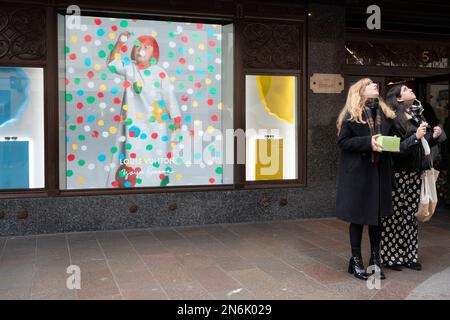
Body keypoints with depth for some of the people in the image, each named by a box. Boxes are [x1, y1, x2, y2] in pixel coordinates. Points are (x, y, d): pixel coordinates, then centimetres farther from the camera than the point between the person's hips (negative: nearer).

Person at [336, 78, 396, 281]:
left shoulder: (385, 112, 10)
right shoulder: (351, 114, -6)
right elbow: (342, 141, -11)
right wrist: (368, 142, -21)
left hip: (379, 171, 5)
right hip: (358, 172, -5)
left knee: (377, 215, 11)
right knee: (358, 216, 4)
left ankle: (375, 258, 25)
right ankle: (356, 260, 18)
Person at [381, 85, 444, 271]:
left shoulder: (418, 116, 12)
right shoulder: (394, 119, -10)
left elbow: (424, 146, 20)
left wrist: (434, 136, 2)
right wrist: (415, 137, -23)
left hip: (415, 174, 7)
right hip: (399, 174, -7)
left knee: (410, 216, 11)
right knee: (394, 217, 0)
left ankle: (408, 256, 20)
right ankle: (391, 257, 10)